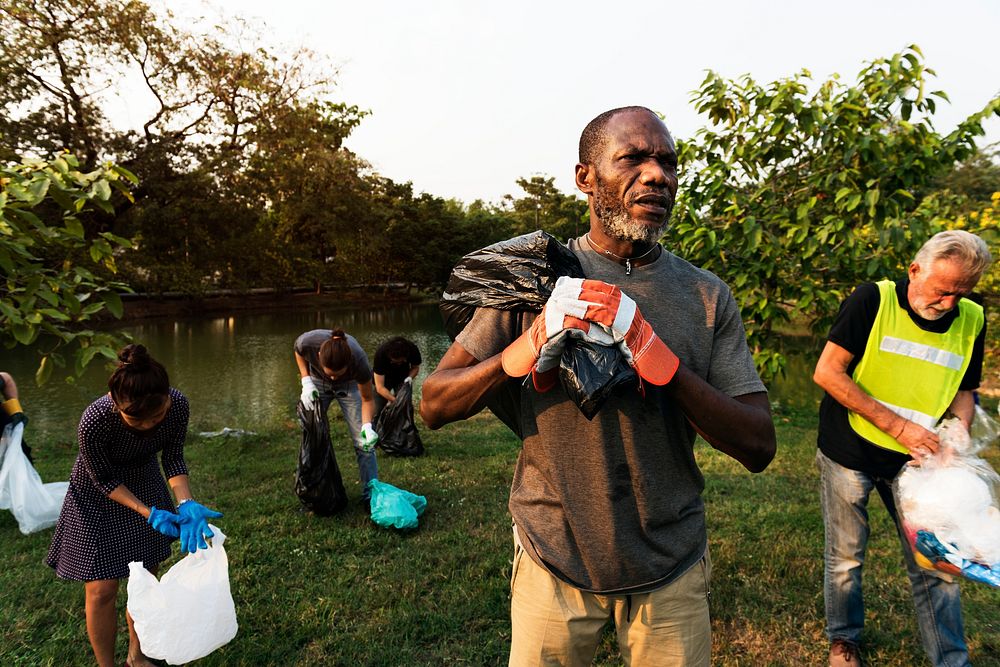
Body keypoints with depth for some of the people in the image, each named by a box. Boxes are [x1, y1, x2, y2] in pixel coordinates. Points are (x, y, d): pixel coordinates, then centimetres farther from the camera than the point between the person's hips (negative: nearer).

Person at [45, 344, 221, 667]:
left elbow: (173, 458, -13)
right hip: (99, 496, -3)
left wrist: (186, 504, -27)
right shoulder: (95, 420, -38)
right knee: (102, 589, 1)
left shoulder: (177, 404, -30)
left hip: (144, 483, 4)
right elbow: (104, 480, -21)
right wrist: (149, 513, -28)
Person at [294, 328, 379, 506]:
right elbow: (299, 352, -10)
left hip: (349, 385, -1)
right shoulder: (308, 342, -39)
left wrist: (367, 426, -39)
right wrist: (306, 381, -21)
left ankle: (370, 495, 0)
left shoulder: (358, 360, -41)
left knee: (363, 441, -8)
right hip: (317, 382, 2)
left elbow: (367, 399, -23)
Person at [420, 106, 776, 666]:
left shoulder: (707, 296, -3)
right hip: (554, 561, -1)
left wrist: (660, 359, -24)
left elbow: (759, 448, -9)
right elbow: (434, 405, -7)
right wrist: (529, 347, -24)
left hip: (671, 569, 1)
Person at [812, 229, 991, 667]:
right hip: (849, 454, -3)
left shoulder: (971, 321, 0)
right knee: (845, 558, 11)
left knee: (934, 564, 7)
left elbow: (963, 393, 11)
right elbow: (827, 373, -19)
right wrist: (897, 425, -20)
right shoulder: (873, 300, -15)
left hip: (914, 462, 4)